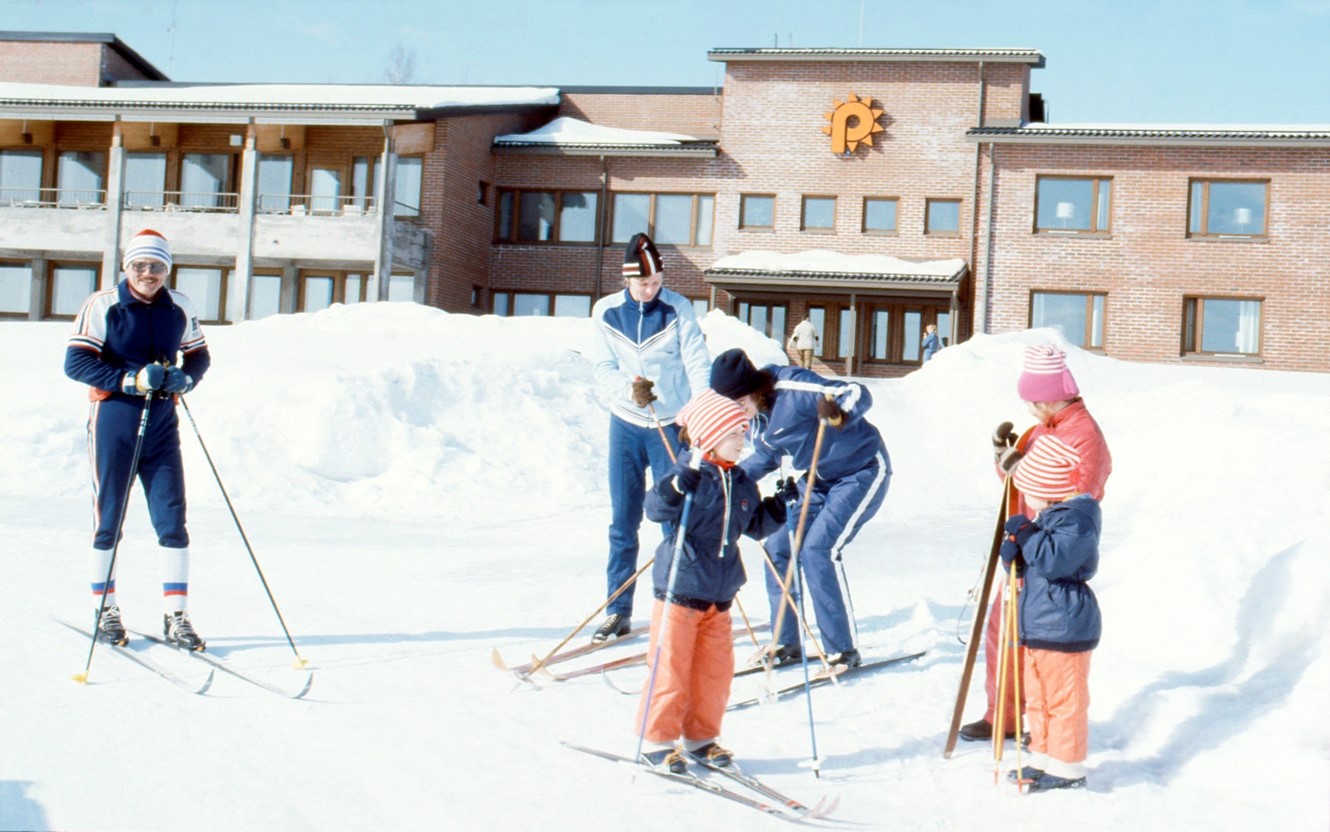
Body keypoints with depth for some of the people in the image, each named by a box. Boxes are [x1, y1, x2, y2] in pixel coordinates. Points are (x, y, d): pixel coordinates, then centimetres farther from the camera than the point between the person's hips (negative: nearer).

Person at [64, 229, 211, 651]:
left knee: (172, 520, 0)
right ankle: (104, 609, 20)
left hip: (161, 424, 3)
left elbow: (199, 355, 15)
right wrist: (131, 379, -21)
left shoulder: (180, 308, 5)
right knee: (108, 519, 6)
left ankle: (176, 616, 6)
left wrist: (185, 377, -8)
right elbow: (75, 362, -12)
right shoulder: (102, 305, -7)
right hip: (113, 422, -3)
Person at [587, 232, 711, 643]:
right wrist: (629, 388, -26)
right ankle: (618, 611, 12)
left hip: (671, 426, -2)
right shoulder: (606, 312, -2)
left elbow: (698, 364, -15)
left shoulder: (678, 309, -7)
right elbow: (603, 370, -4)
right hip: (626, 425, 2)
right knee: (623, 521, 5)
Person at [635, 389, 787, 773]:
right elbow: (656, 508, -26)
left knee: (716, 668, 11)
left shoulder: (741, 483, 8)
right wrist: (677, 486, -43)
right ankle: (655, 740, 10)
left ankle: (701, 736, 26)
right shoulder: (690, 476, -13)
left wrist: (778, 506, 2)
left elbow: (756, 526, 18)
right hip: (680, 589, -7)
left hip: (720, 593, 7)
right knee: (670, 667, -1)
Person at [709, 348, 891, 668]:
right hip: (819, 479, 9)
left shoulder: (792, 388, -27)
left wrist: (840, 413, -53)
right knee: (777, 548, 1)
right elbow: (766, 458, 14)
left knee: (817, 551, -20)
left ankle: (843, 651, -11)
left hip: (862, 471, -9)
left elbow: (858, 394, -32)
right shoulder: (758, 413, -1)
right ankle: (786, 644, 13)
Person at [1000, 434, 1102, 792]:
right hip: (1036, 625, 11)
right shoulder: (1047, 517, 14)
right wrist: (1015, 552, -3)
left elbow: (1053, 560, -29)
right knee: (1038, 697, 18)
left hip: (1064, 628, -11)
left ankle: (1067, 767, 6)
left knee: (1064, 699, -2)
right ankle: (1043, 757, 29)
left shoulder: (1077, 520, -18)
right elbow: (1030, 563, 19)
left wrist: (1027, 534, -20)